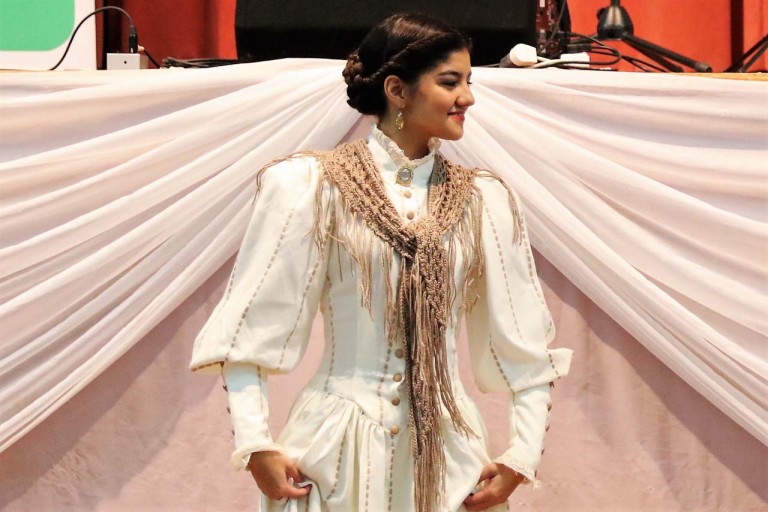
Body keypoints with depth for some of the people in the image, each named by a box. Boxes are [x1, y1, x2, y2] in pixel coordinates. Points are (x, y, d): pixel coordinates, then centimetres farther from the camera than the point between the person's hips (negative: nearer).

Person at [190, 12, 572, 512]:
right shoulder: (313, 186, -6)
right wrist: (255, 445, -12)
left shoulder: (485, 200, 4)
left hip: (447, 448, 3)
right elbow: (249, 327, -6)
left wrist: (523, 454, -1)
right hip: (340, 447, -3)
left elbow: (527, 345, 7)